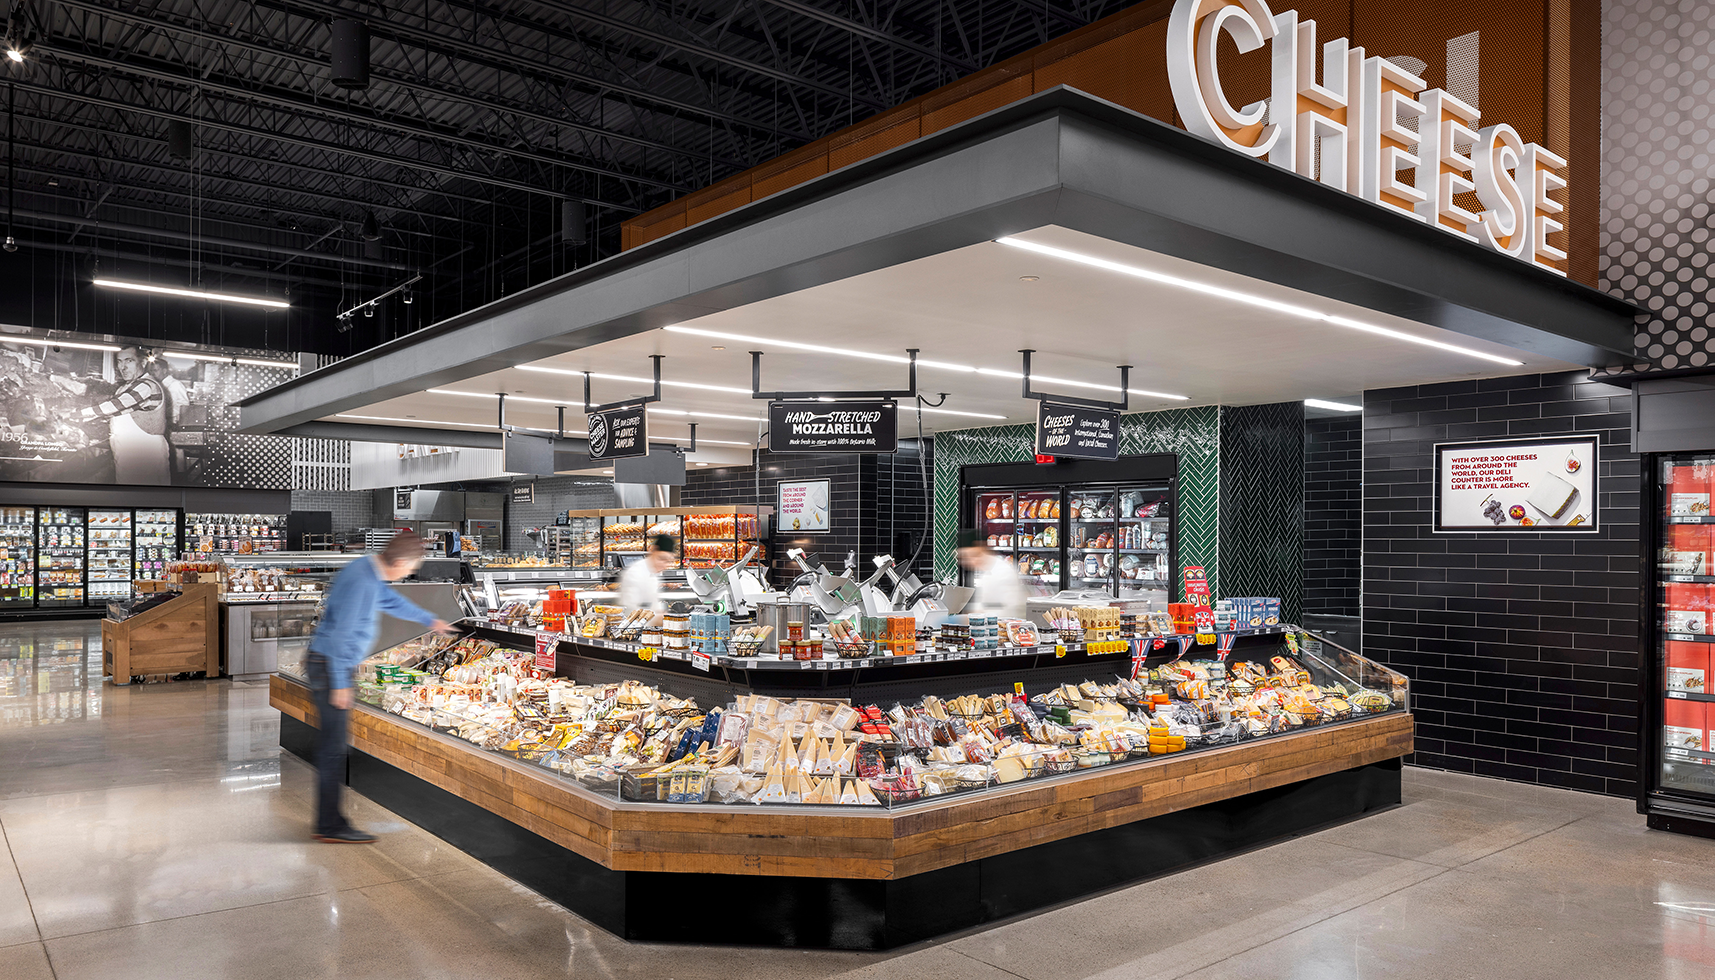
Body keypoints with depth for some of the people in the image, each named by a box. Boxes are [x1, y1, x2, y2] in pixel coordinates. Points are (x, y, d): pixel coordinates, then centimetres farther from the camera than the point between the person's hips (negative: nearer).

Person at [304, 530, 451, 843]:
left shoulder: (370, 574, 9)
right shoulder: (360, 581, -22)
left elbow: (391, 600, 29)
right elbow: (340, 633, -23)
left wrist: (429, 619, 42)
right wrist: (340, 683, -21)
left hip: (332, 664, 10)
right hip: (332, 667, -10)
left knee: (331, 745, 13)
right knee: (333, 747, -5)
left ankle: (327, 822, 20)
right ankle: (332, 826, 2)